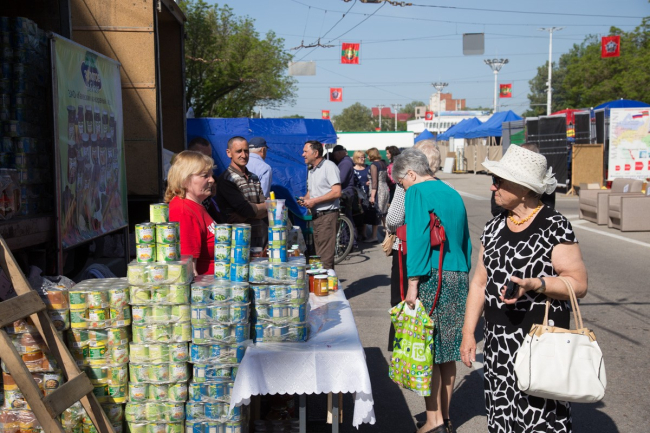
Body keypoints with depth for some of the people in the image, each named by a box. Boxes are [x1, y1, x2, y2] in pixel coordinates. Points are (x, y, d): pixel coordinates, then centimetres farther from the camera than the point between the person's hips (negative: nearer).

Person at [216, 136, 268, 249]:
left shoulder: (254, 178, 14)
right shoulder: (226, 179, -10)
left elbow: (266, 211, 6)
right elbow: (245, 209, -17)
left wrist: (245, 216, -12)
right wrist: (265, 206, 2)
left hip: (262, 237, 6)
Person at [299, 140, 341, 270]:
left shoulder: (329, 166, -9)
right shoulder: (311, 171, 18)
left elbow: (336, 192, -17)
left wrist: (314, 201, -16)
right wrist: (305, 199, 4)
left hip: (327, 215, -9)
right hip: (316, 215, 9)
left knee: (325, 257, -11)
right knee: (318, 255, 12)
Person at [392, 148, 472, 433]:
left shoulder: (417, 192, -6)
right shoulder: (453, 194, 18)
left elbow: (417, 238, -16)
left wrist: (413, 282, -16)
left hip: (431, 278, -8)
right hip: (459, 278, 8)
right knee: (447, 352, 12)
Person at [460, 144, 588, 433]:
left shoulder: (555, 226, -9)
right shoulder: (493, 228, 10)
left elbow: (579, 284, -11)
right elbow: (479, 282, 13)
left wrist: (533, 284, -26)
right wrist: (468, 333, 11)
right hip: (497, 340, 6)